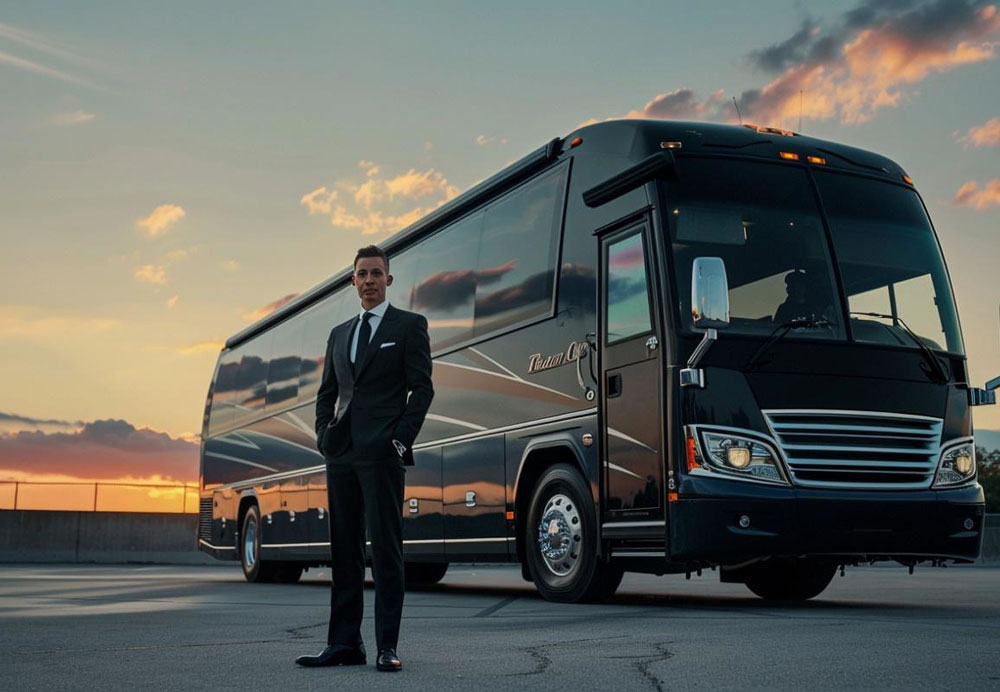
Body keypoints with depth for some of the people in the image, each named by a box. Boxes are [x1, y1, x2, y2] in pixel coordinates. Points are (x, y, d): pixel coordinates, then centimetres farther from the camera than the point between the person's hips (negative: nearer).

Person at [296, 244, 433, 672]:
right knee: (344, 551, 7)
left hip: (382, 453, -6)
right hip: (341, 453, 6)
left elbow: (422, 387, -4)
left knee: (386, 550, -4)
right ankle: (344, 644, 12)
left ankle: (387, 647, -1)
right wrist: (323, 435, 6)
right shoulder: (339, 334, 20)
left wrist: (402, 439, -12)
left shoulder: (409, 326, 3)